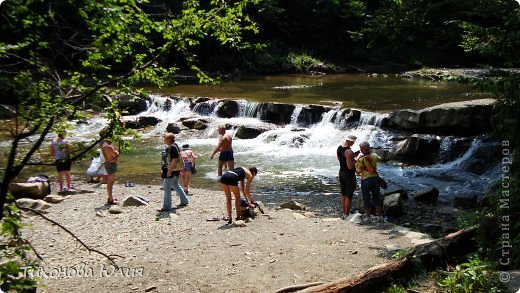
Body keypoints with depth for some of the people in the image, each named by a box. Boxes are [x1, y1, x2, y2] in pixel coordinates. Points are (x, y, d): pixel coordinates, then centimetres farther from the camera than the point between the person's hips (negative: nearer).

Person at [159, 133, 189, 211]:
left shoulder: (173, 147, -20)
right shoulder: (169, 147, 12)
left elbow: (174, 160, -25)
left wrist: (169, 170, -27)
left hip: (171, 170, -11)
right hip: (169, 170, 11)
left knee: (167, 189, -7)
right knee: (176, 185, 20)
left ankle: (166, 207, -3)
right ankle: (184, 201, 31)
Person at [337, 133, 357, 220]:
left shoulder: (339, 148, 2)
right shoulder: (349, 151, -24)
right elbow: (350, 166, -25)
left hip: (341, 173, 8)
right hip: (349, 175, -8)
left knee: (343, 195, 17)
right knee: (349, 196, 2)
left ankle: (344, 213, 25)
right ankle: (347, 215, 9)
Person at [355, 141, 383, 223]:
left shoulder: (361, 159, -17)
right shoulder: (374, 156, -3)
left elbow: (358, 172, -8)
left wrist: (356, 165, 9)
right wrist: (370, 152, 27)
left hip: (365, 180, -4)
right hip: (375, 178, 4)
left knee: (367, 200, 9)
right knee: (377, 198, 15)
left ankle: (368, 218, 16)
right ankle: (380, 216, 20)